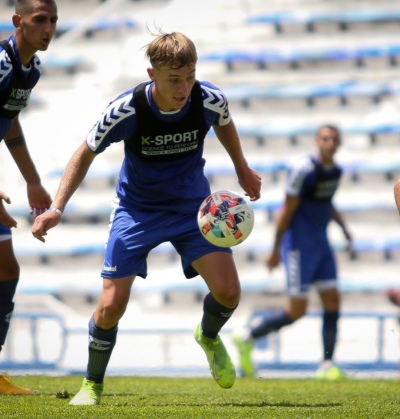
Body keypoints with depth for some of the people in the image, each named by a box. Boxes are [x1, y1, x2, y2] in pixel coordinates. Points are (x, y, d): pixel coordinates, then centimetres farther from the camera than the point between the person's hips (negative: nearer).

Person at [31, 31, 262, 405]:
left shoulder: (210, 100, -21)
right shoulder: (125, 111, -27)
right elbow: (86, 154, -11)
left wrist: (243, 170, 18)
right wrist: (56, 207, -21)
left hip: (192, 206, 2)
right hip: (136, 209, -2)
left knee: (228, 291, -14)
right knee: (111, 305, -11)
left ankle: (209, 336, 23)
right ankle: (92, 385, 15)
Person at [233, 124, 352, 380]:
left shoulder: (336, 171, 8)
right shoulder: (304, 169, -18)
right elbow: (287, 210, -14)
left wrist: (343, 226, 13)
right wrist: (275, 250, -11)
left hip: (321, 244, 8)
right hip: (300, 245, -8)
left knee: (333, 302, 1)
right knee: (297, 310, -6)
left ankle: (327, 365, 6)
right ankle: (248, 336, 12)